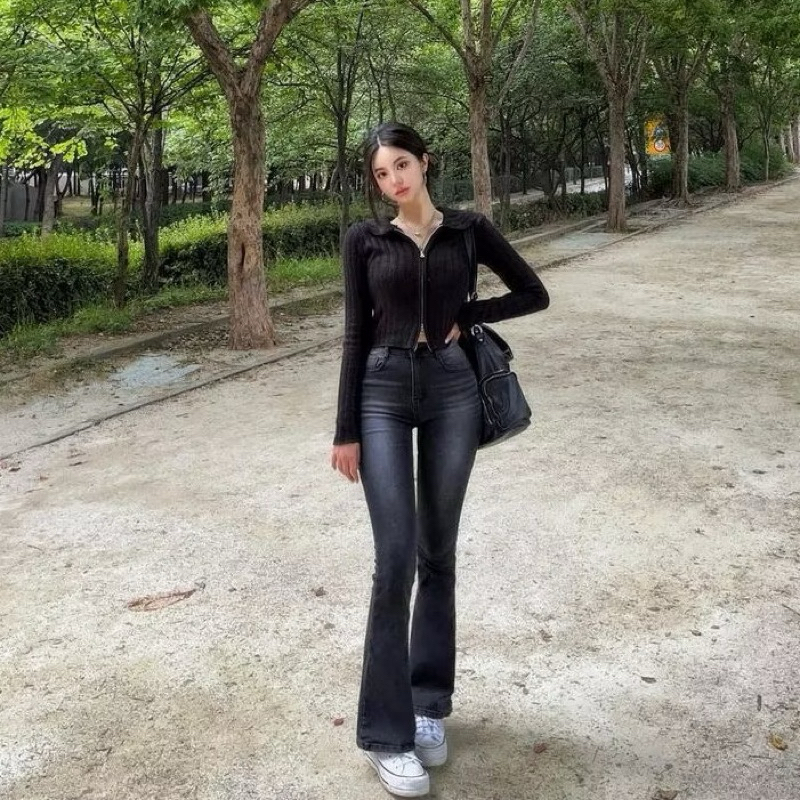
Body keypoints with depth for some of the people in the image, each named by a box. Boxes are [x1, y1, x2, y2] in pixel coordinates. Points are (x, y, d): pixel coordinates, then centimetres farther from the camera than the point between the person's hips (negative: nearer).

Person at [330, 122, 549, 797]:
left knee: (438, 552, 9)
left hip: (451, 391, 1)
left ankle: (429, 703, 25)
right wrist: (346, 430, -1)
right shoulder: (364, 239, 4)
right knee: (396, 557, -8)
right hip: (384, 394, -1)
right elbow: (355, 333, 2)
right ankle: (387, 731, 3)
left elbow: (534, 293, 11)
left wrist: (464, 316, -1)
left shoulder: (468, 229, 6)